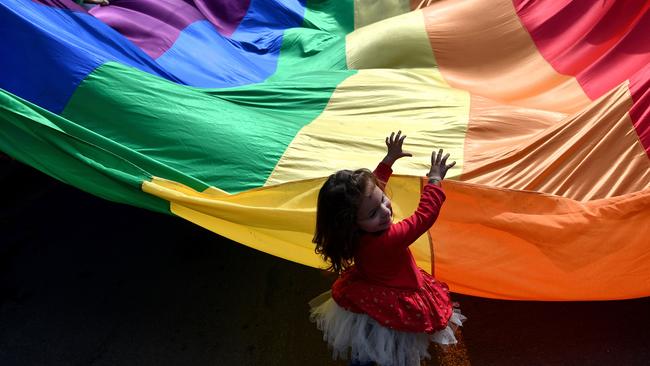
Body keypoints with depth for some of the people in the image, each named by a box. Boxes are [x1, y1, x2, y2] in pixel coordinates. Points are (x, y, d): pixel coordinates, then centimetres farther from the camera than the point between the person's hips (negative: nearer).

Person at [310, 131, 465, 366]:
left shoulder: (354, 234, -17)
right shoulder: (387, 240, -40)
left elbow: (374, 182, 0)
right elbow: (424, 215, -27)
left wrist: (389, 159, 8)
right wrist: (435, 178, -15)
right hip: (396, 310, -7)